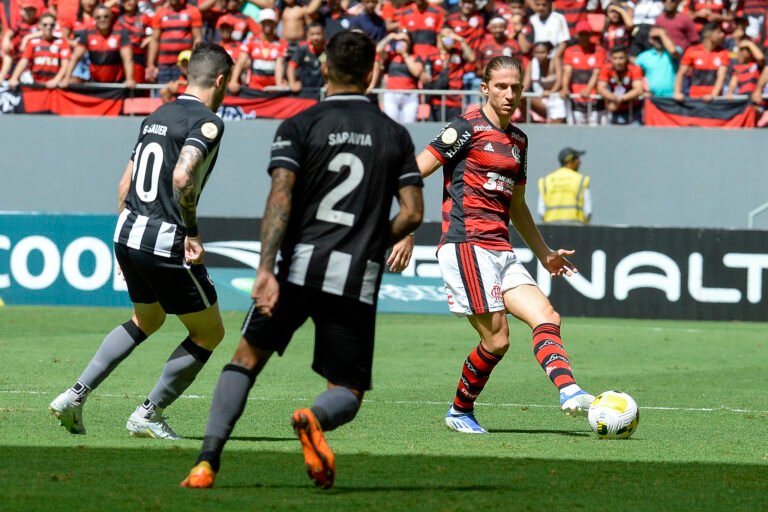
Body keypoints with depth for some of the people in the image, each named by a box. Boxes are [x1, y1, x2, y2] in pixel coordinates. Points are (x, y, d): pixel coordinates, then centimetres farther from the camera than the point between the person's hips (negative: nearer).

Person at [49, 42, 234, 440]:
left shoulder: (157, 116, 14)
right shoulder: (207, 122, -12)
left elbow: (125, 183, 18)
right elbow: (182, 176, -28)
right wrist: (192, 235, -19)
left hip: (127, 232, 8)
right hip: (166, 243, -8)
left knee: (146, 321, 30)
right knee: (209, 333, 10)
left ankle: (75, 396, 20)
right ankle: (149, 415, 10)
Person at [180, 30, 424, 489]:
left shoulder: (300, 126, 2)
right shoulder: (395, 135, 8)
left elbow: (280, 197, -10)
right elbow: (413, 213, 4)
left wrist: (266, 269, -17)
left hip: (300, 267, -1)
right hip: (359, 279, 1)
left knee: (248, 357, 15)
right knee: (348, 393, 9)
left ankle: (208, 460, 1)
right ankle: (315, 418, -28)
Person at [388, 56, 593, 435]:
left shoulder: (518, 140, 19)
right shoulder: (467, 128, -5)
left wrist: (545, 254, 35)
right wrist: (406, 234, -15)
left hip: (502, 253, 8)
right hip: (466, 245, -8)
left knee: (546, 318, -11)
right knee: (496, 339, -10)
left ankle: (568, 391, -26)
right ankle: (460, 411, 9)